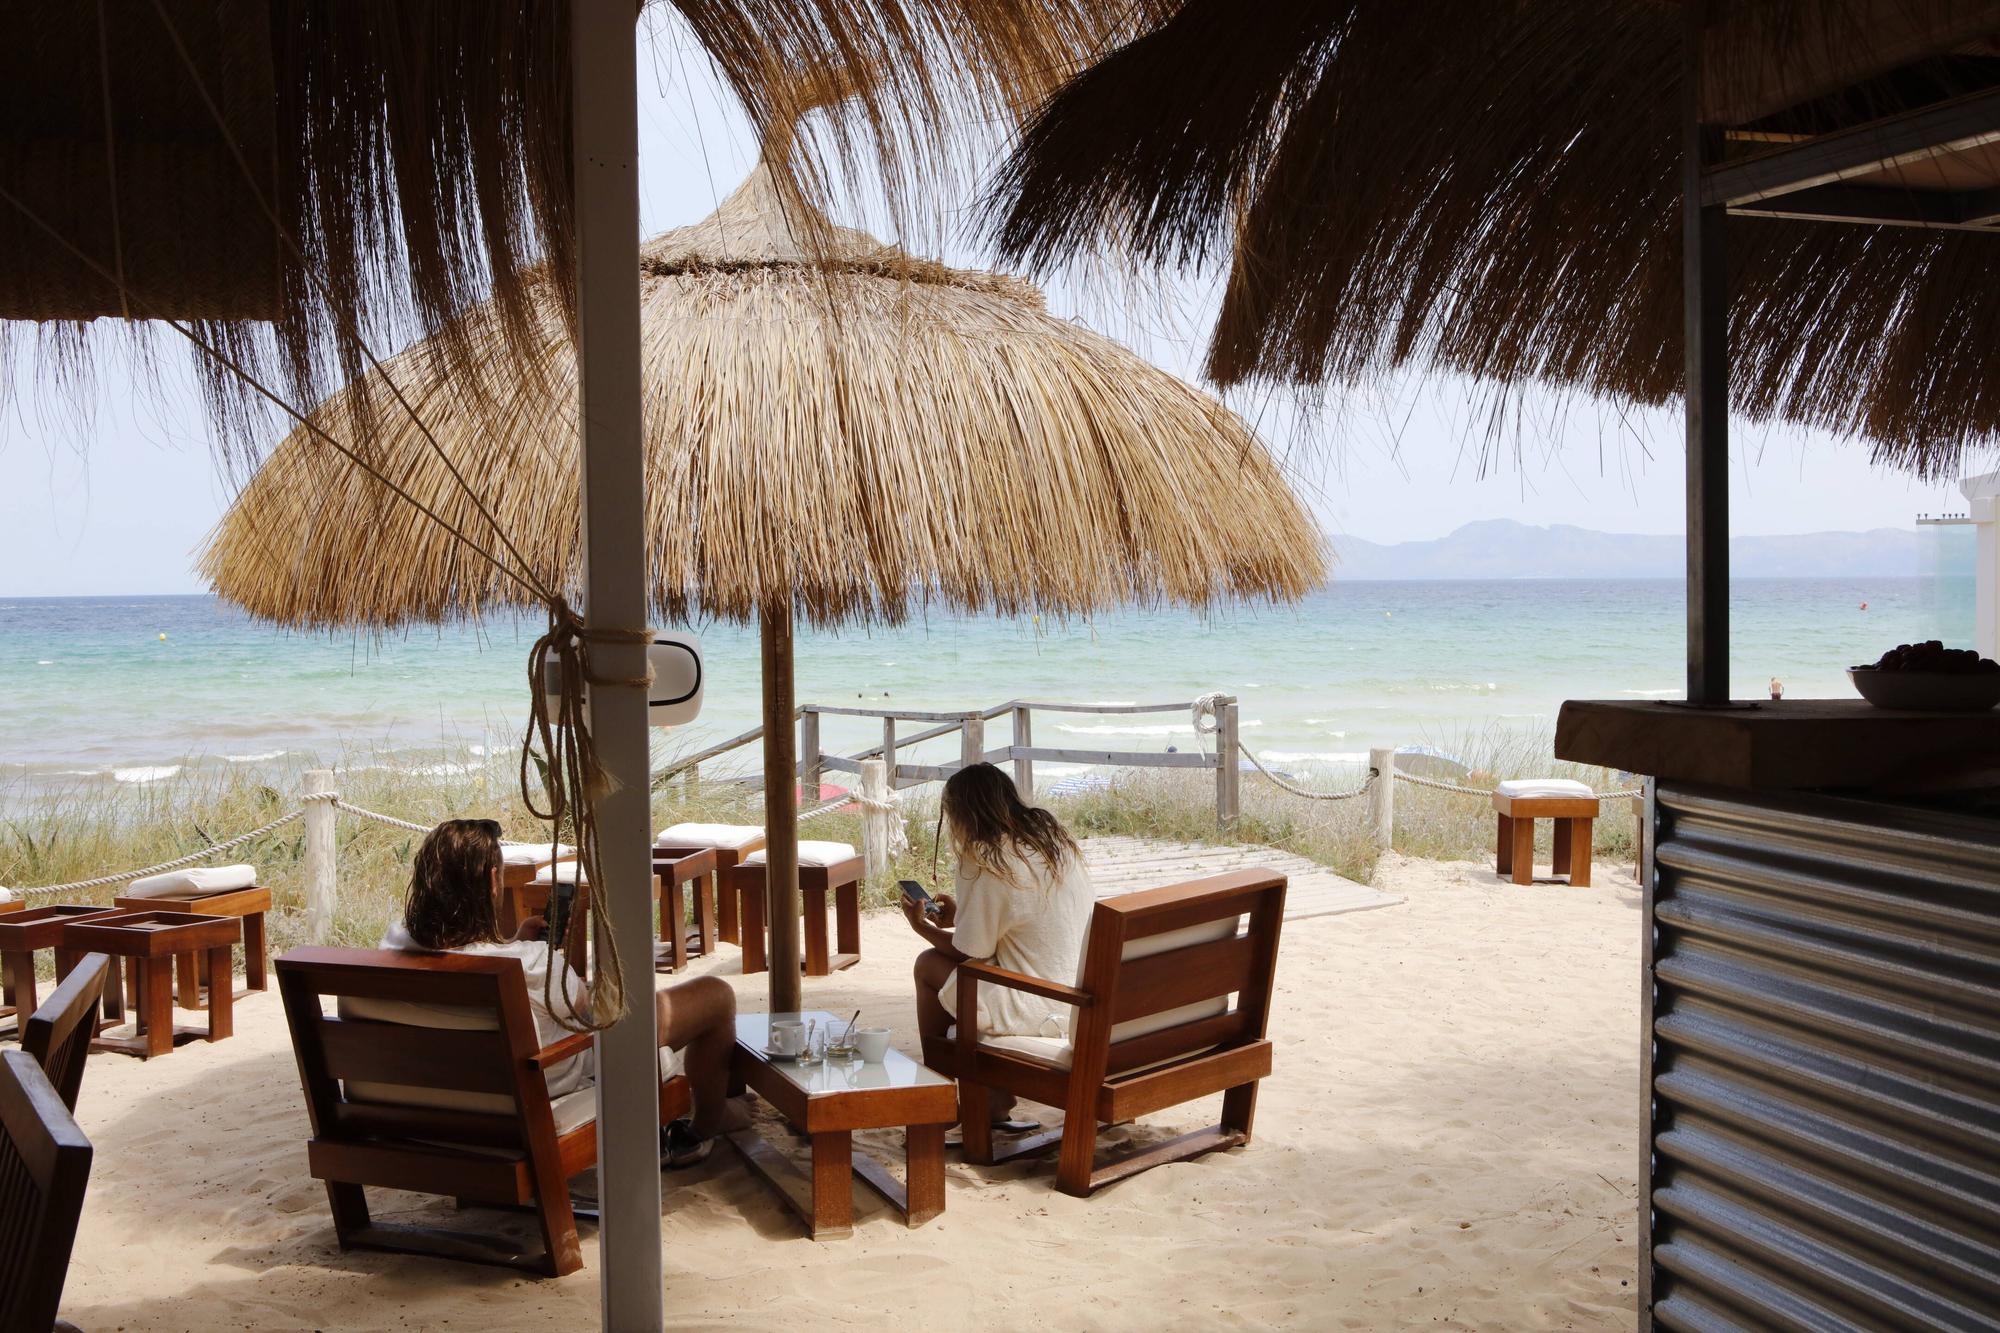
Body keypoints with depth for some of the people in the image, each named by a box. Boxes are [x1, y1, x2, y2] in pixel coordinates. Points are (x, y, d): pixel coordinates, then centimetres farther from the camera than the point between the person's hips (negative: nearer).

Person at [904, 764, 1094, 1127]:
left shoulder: (984, 860, -14)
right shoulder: (1056, 838, 8)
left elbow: (970, 952, -6)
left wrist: (923, 927, 11)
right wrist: (961, 916, 24)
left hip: (1037, 1012, -8)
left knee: (929, 963, 10)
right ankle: (997, 1100, 24)